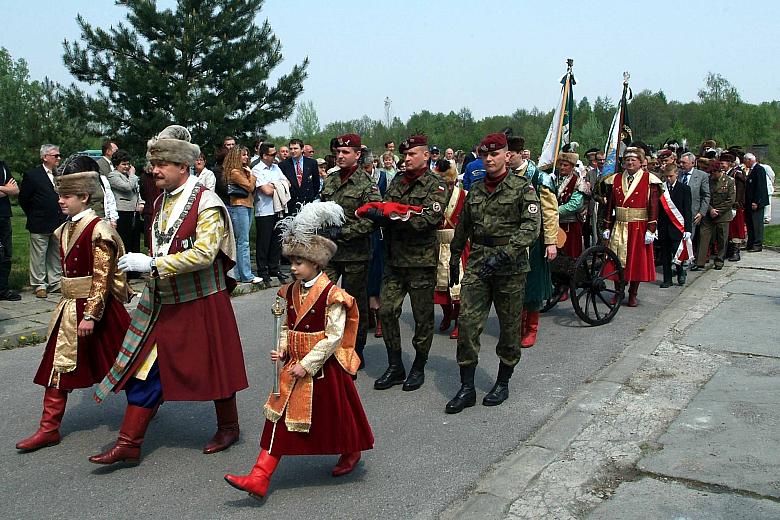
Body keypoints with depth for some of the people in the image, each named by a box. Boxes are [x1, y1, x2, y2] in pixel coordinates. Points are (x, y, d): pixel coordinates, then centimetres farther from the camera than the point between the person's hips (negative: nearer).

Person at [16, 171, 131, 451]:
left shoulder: (98, 231, -17)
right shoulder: (65, 230, 9)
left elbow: (102, 278, -19)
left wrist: (91, 315, -21)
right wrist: (69, 306, 17)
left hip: (95, 306, -8)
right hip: (69, 308, 8)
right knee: (58, 367, 7)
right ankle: (49, 429, 13)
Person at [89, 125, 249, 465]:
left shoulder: (206, 203, -16)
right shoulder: (160, 201, 9)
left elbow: (203, 254, -27)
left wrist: (152, 264, -26)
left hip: (202, 305, -7)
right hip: (162, 304, 7)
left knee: (215, 368, 8)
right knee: (145, 370, 6)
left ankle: (228, 428, 30)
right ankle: (129, 443, 14)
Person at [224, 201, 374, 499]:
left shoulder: (332, 295, -18)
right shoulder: (292, 291, 4)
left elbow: (334, 336, -20)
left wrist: (307, 364, -20)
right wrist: (283, 350, -4)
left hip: (323, 368, -6)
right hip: (295, 366, 6)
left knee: (335, 413, 13)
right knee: (281, 419, 3)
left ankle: (350, 453, 43)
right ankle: (259, 478, 3)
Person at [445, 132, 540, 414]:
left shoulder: (523, 188, -4)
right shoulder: (475, 190, 12)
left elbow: (531, 227, -16)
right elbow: (462, 227, 22)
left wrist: (504, 254, -26)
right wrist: (454, 259, 24)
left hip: (510, 267, -3)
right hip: (477, 265, 4)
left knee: (509, 327, 8)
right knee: (468, 322, -5)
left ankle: (503, 383, 25)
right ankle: (466, 388, 3)